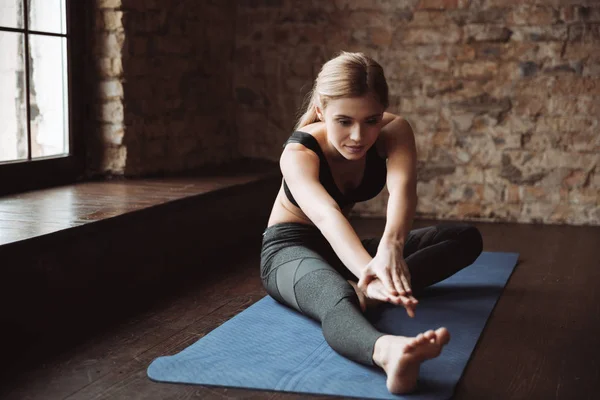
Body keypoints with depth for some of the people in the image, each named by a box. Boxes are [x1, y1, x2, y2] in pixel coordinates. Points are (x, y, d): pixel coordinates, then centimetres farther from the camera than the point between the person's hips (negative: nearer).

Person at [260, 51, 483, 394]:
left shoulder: (395, 131, -18)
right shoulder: (298, 154, -28)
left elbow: (402, 187, -40)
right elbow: (326, 214, -49)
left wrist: (390, 245, -63)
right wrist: (368, 268, -70)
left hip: (342, 247, 7)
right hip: (291, 249, -6)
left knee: (467, 238, -8)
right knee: (337, 300, -44)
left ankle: (365, 289, -34)